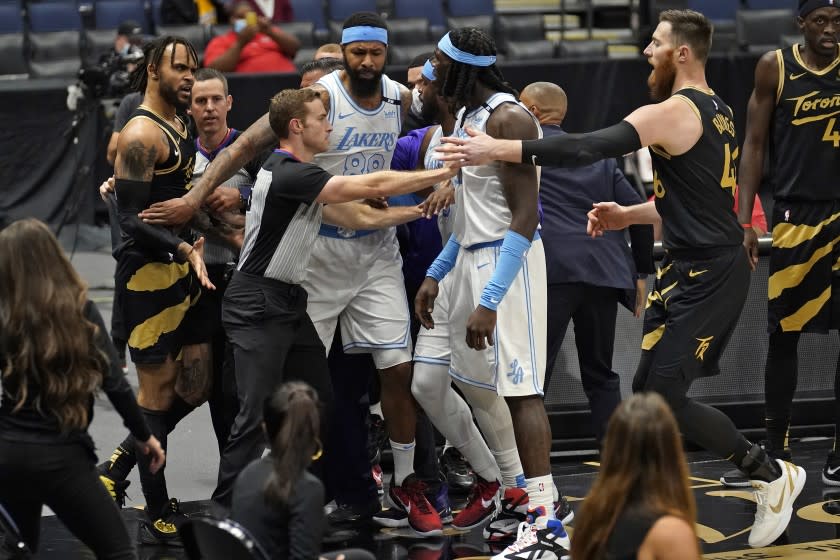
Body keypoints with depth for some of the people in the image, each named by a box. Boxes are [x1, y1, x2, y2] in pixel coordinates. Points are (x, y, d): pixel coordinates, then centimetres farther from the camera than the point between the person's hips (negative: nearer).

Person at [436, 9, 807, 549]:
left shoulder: (674, 113, -17)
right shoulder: (716, 111, 13)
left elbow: (589, 148, -27)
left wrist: (498, 149, -28)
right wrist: (629, 215, 16)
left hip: (707, 274, -10)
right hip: (697, 267, 10)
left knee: (664, 398, -9)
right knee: (650, 391, 11)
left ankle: (773, 474, 4)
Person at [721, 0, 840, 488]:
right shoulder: (775, 68, -1)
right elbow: (755, 145, 2)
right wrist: (745, 221, -4)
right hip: (796, 215, -1)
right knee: (784, 336, 6)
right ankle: (776, 454, 16)